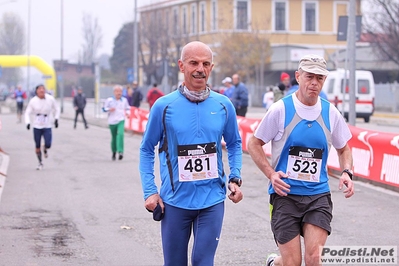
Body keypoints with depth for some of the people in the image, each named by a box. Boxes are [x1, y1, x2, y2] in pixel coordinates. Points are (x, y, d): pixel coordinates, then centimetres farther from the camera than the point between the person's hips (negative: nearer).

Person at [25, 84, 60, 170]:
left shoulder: (50, 99, -7)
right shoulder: (33, 101, -7)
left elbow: (56, 109, 10)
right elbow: (27, 113, 0)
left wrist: (56, 119, 2)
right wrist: (27, 123, -14)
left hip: (47, 127, 0)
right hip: (37, 126, 0)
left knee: (48, 144, -12)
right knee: (37, 146, 4)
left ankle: (45, 149, 26)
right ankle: (40, 163, 23)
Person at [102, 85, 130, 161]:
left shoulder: (124, 100, 6)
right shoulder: (109, 100, -2)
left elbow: (127, 108, 20)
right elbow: (104, 108, 5)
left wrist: (127, 112, 0)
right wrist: (109, 109, -15)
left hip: (121, 121, 0)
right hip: (112, 121, 0)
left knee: (120, 134, -24)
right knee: (114, 137, 9)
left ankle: (120, 152, -30)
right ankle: (114, 152, 32)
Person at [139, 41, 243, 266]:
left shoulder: (223, 105, 1)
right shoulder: (164, 106, -5)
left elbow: (234, 144, 15)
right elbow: (147, 149, 4)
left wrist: (235, 178, 1)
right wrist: (150, 191, -4)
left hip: (212, 200, 0)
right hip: (174, 201, 0)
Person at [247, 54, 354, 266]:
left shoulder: (331, 113, 3)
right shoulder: (280, 110, -6)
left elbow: (343, 148, 18)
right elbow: (253, 144, 1)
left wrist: (346, 172, -2)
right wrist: (271, 174, -13)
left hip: (318, 195, 3)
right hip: (285, 195, -2)